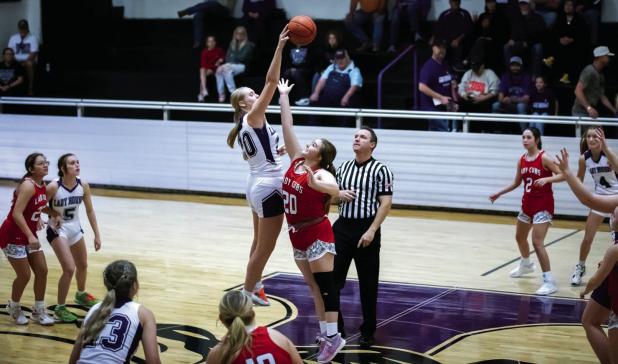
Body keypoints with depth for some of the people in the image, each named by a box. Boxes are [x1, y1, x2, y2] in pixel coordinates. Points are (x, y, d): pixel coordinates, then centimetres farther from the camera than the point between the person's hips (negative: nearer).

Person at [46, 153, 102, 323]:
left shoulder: (83, 185, -11)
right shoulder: (53, 187, -25)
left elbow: (90, 210, 0)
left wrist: (97, 234, 1)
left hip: (75, 228, 6)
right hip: (58, 230, -6)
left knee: (83, 266, 22)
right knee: (69, 269, -16)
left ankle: (81, 295, 51)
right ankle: (60, 308, 2)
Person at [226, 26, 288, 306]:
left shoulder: (244, 126, 9)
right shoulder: (253, 118, -14)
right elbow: (271, 81, -23)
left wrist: (271, 152, 20)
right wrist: (280, 47, -24)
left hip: (257, 185, 10)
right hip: (268, 187, -10)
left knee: (259, 244, 22)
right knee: (264, 248, 1)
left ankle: (254, 287, 34)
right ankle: (247, 293, 10)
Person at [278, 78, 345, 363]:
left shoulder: (321, 173, -16)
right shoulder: (296, 160, 4)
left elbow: (334, 189, -38)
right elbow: (287, 127, 6)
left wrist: (316, 185, -57)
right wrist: (283, 96, 6)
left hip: (317, 234, -8)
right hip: (298, 235, 8)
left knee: (325, 286, -5)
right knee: (314, 287, 11)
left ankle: (333, 336, -3)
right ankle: (324, 332, 17)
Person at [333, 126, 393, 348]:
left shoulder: (380, 170, -5)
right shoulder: (343, 168, 11)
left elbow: (385, 203, -10)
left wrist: (372, 231, -18)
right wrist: (339, 194, -2)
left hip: (366, 230, -5)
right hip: (342, 228, 5)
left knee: (368, 284, 4)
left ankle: (368, 331, 16)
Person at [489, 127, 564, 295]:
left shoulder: (544, 158, -16)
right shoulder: (521, 160, 4)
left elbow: (562, 175, -18)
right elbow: (516, 183, 16)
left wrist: (547, 179, -33)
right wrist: (498, 194, 11)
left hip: (543, 205, -8)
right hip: (527, 203, 8)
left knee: (537, 242, -19)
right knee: (520, 237, 24)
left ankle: (549, 281, -14)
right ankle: (526, 264, 53)